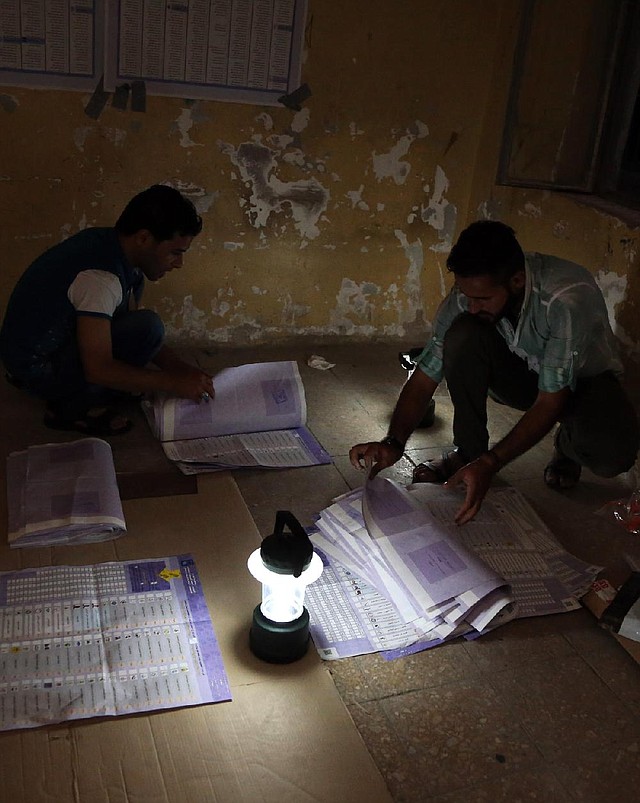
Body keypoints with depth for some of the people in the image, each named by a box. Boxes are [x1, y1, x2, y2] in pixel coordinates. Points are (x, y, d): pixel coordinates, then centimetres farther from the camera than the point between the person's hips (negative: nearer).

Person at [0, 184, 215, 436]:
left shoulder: (105, 241, -1)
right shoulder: (100, 277, -30)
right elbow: (98, 369, -31)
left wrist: (182, 369, -2)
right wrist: (174, 384, -24)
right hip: (37, 367, -10)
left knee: (134, 280, 14)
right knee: (148, 327, -24)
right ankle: (73, 408, -7)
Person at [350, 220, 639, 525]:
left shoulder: (568, 298, -36)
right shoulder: (468, 294, -23)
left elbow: (550, 401, -34)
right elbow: (425, 378, -20)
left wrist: (490, 463, -43)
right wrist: (394, 442, -36)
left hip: (583, 378, -3)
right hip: (521, 371, 3)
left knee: (611, 453, -35)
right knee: (462, 334, -29)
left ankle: (568, 445, 3)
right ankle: (468, 450, -11)